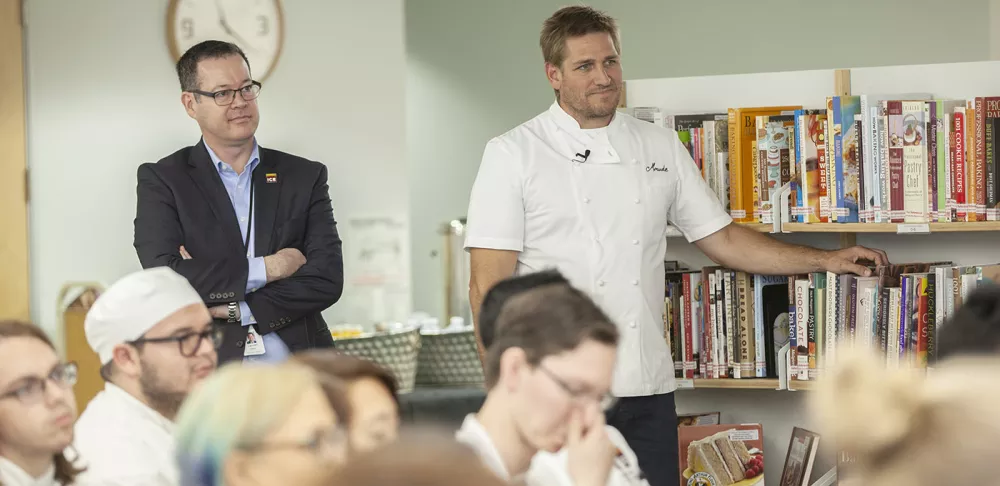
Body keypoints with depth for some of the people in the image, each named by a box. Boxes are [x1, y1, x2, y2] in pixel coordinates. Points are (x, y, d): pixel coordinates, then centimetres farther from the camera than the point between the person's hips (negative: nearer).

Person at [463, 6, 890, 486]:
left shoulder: (661, 148, 13)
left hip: (647, 389, 4)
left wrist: (826, 261, 11)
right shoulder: (512, 155, -1)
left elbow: (721, 238, 19)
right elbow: (490, 286, -5)